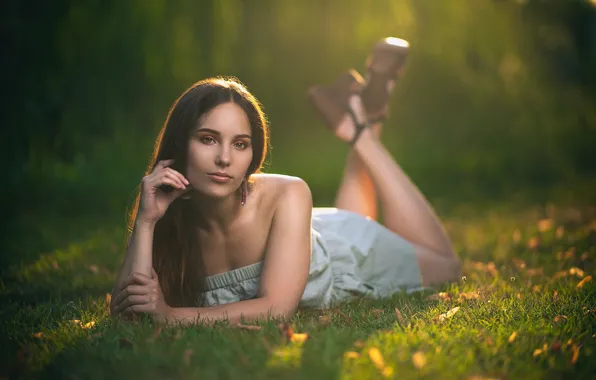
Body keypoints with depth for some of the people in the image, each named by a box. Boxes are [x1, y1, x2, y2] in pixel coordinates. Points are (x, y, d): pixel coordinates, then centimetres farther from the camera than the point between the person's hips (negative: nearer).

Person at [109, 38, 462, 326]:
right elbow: (126, 316, -41)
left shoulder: (286, 195, -42)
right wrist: (145, 221, -48)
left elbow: (277, 307, -48)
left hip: (346, 252, -3)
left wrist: (170, 313, -56)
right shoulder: (167, 217, -34)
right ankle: (359, 129, 38)